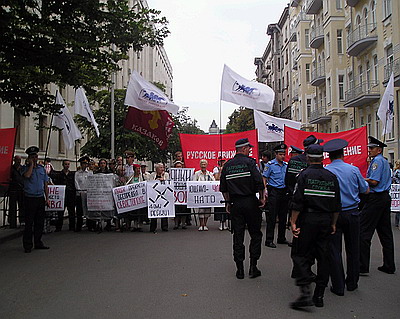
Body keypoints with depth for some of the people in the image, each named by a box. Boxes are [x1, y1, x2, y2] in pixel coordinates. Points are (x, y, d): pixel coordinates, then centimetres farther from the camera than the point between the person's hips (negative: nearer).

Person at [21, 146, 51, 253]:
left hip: (40, 198, 4)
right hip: (30, 198, -4)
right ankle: (27, 245, 6)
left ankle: (38, 243, 19)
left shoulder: (42, 168, 13)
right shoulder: (25, 168, 1)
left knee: (40, 222, 9)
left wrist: (47, 198, 10)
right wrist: (31, 164, -11)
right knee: (29, 222, -2)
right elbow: (27, 175, -24)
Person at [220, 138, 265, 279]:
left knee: (238, 236, 8)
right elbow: (259, 182, -16)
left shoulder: (227, 165, 6)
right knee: (255, 234, 9)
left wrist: (228, 202, 18)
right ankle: (253, 267, 9)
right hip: (250, 202, -4)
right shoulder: (249, 162, -9)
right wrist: (261, 198, -4)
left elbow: (223, 188, 10)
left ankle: (240, 269, 12)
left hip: (235, 204, 4)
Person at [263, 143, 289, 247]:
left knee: (283, 216, 11)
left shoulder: (286, 165, 12)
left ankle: (282, 238, 23)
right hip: (274, 191, -6)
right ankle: (269, 240, -1)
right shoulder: (270, 164, -5)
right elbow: (264, 178, -6)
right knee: (272, 217, -6)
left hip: (284, 192, 6)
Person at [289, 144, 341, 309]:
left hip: (307, 219, -5)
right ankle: (319, 295, 17)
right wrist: (333, 223, 18)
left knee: (300, 255, 1)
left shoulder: (304, 175, -7)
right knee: (323, 257, 10)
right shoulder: (332, 177, 7)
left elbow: (297, 202, -13)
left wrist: (293, 222, -9)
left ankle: (305, 292, -11)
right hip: (326, 221, 5)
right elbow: (337, 204, 10)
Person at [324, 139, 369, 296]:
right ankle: (352, 283, 27)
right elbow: (365, 190, 5)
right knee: (353, 249, 16)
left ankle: (338, 286, 10)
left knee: (334, 250, 6)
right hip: (352, 213, 2)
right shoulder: (353, 169, -5)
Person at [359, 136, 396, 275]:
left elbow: (374, 182, -19)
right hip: (385, 197, 10)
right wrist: (365, 179, 14)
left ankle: (362, 267, -6)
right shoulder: (385, 161, 19)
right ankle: (389, 266, 18)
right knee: (385, 232, 12)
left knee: (364, 232, -7)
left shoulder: (377, 161, -11)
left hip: (375, 199, -10)